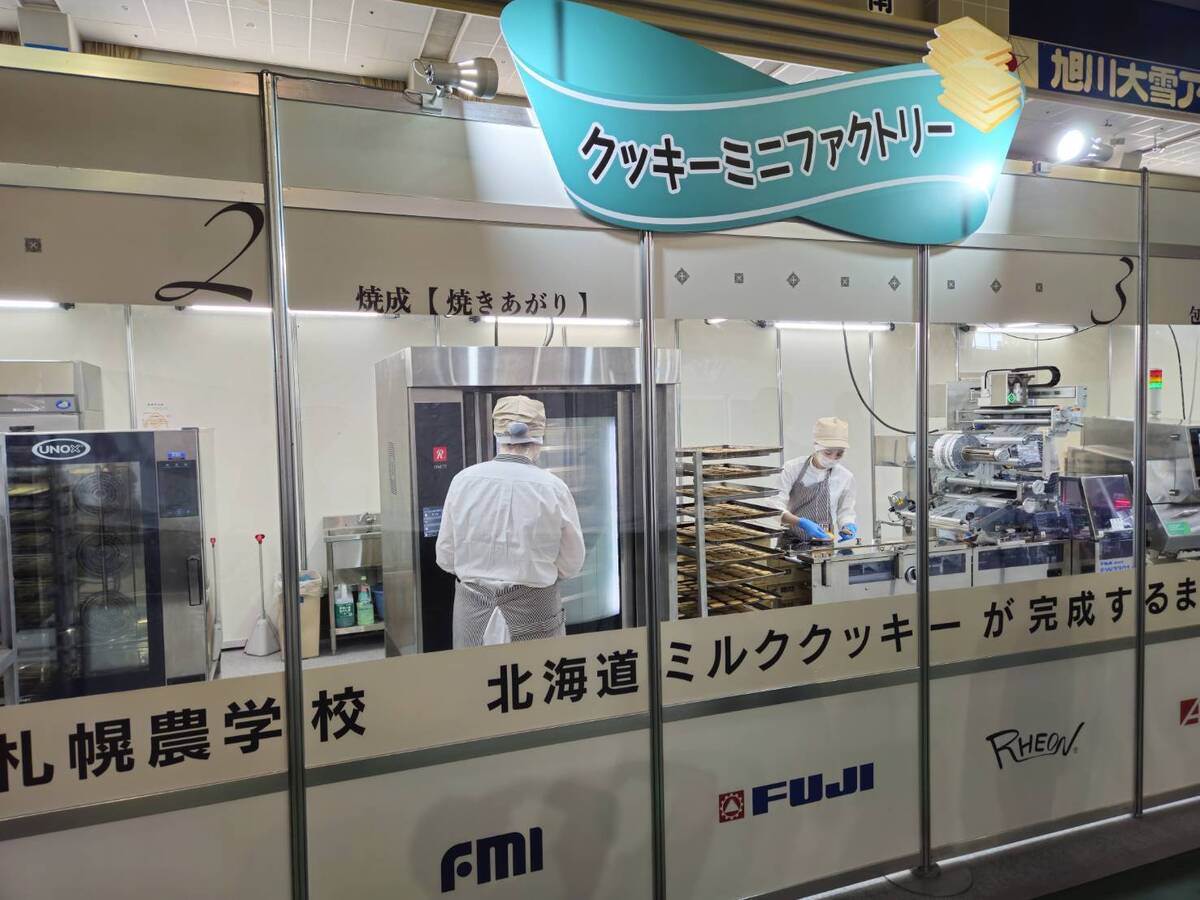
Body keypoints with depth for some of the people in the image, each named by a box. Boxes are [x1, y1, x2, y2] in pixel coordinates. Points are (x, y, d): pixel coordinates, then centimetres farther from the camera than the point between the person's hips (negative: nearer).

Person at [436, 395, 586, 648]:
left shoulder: (463, 481, -7)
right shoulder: (553, 487, -11)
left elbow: (445, 558, 2)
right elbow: (571, 565, -2)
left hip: (474, 609, 2)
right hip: (534, 609, -2)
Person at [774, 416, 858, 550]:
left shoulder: (846, 477, 2)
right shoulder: (792, 468, -5)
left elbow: (845, 511, 15)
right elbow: (777, 508, -9)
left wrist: (848, 525, -7)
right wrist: (801, 523, -25)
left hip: (824, 545, 2)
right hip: (791, 543, -2)